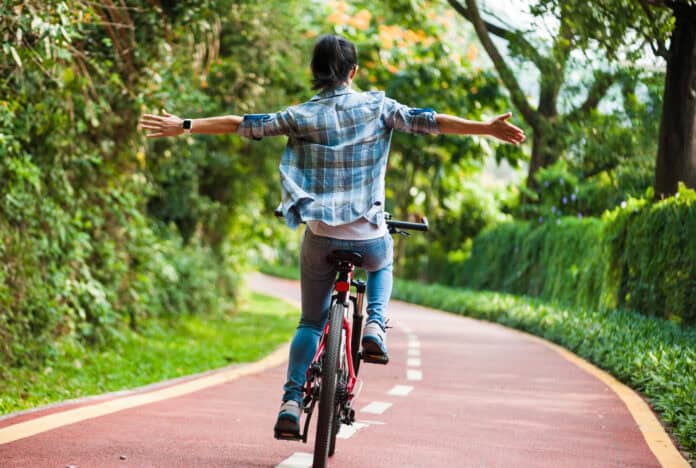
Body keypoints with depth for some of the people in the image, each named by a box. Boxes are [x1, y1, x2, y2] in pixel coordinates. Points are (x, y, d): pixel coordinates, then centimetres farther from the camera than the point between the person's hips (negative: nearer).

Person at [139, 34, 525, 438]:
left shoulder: (302, 116, 1)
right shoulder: (377, 107, 0)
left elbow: (244, 125, 1)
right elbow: (429, 121, -3)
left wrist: (184, 126, 7)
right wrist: (488, 129, 0)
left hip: (320, 237, 1)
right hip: (370, 236, 0)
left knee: (311, 322, 15)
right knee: (382, 268, 36)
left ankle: (292, 402, -1)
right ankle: (375, 325, 9)